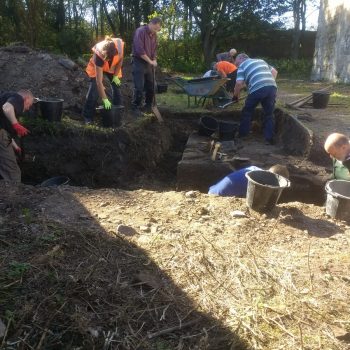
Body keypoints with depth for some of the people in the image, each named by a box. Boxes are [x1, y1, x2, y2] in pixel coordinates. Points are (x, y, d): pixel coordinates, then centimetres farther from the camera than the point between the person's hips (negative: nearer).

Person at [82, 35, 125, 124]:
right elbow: (99, 82, -41)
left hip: (113, 68, 4)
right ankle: (88, 116, -3)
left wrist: (116, 75, -11)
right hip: (97, 68, -3)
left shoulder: (120, 46, -37)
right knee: (94, 90, -12)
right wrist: (105, 99, -43)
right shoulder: (98, 55, -42)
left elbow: (120, 60, -11)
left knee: (117, 88, -1)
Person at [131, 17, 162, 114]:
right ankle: (136, 107, 3)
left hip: (149, 63, 7)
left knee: (151, 85, 11)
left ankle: (149, 105, 25)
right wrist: (150, 61, -17)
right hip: (139, 62, -7)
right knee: (139, 87, -8)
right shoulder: (140, 31, -14)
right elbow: (140, 50, -21)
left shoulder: (154, 35, 9)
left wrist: (154, 60, 0)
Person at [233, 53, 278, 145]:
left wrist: (235, 95, 14)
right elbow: (274, 71, 27)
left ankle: (242, 135, 23)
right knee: (269, 114, 14)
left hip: (257, 89, -5)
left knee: (247, 112, 15)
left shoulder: (242, 66, 13)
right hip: (272, 87, 5)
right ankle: (270, 139, 10)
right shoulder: (261, 61, 30)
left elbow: (239, 83, 0)